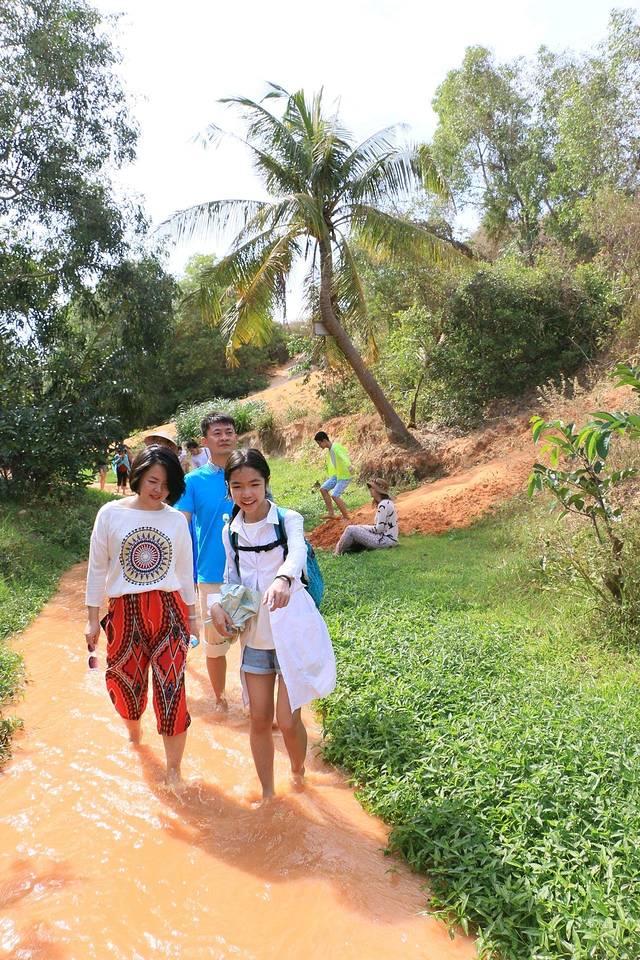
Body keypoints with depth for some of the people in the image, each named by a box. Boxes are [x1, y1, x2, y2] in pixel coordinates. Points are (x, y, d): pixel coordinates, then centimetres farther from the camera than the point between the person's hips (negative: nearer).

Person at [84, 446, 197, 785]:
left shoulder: (176, 519, 2)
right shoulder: (111, 513, -3)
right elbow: (98, 568, 3)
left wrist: (191, 615, 14)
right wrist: (92, 618, 4)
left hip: (169, 610, 0)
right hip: (125, 611, 0)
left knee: (171, 688, -3)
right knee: (125, 682, 12)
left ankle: (173, 770, 13)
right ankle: (133, 732, 47)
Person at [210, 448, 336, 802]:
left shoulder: (288, 520, -11)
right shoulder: (231, 530, 3)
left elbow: (297, 552, -32)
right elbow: (232, 578, 12)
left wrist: (283, 579, -54)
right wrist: (217, 605, -10)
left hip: (291, 632, -4)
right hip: (254, 635, 4)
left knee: (288, 720, 0)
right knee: (259, 720, 10)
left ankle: (298, 775, 32)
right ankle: (267, 792, 31)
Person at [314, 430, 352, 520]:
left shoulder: (336, 447, -21)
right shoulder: (329, 450, 9)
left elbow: (343, 456, -39)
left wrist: (348, 466, -56)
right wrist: (329, 477, 25)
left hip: (345, 476, -10)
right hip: (336, 475, 10)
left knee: (334, 495, -18)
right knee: (323, 489, 5)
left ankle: (346, 517, -4)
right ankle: (331, 513, 9)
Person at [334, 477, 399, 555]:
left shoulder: (383, 505, -19)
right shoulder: (387, 502, 13)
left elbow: (379, 528, -20)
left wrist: (362, 526, -5)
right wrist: (360, 526, 6)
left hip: (386, 540, -11)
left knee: (350, 529, -13)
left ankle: (337, 552, 6)